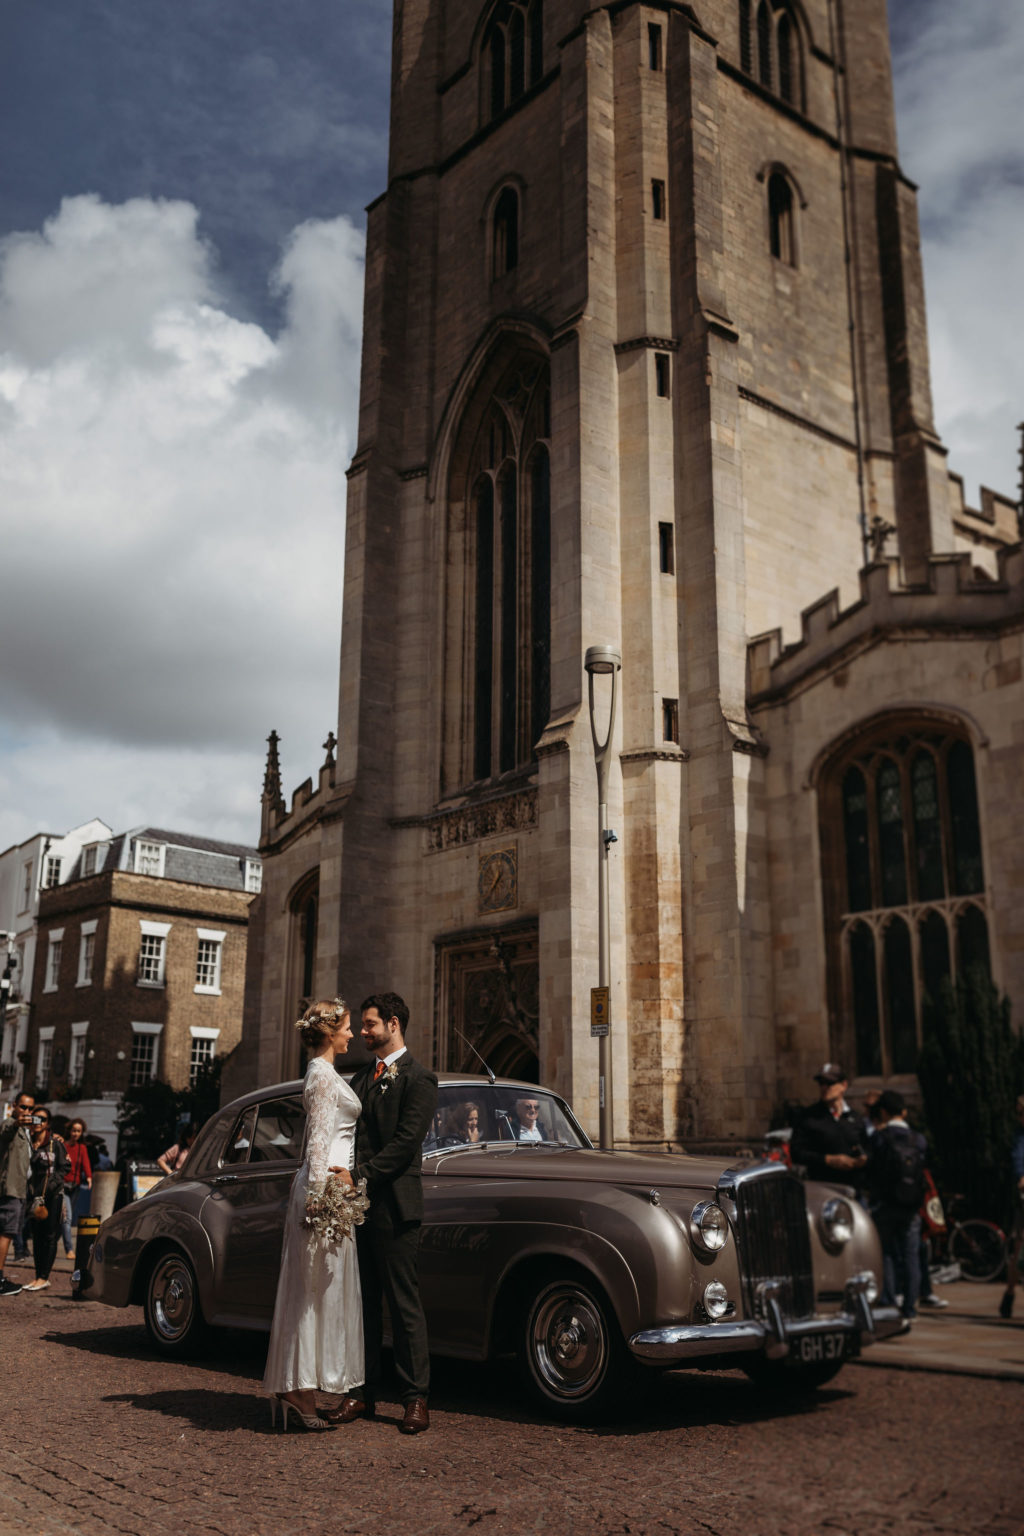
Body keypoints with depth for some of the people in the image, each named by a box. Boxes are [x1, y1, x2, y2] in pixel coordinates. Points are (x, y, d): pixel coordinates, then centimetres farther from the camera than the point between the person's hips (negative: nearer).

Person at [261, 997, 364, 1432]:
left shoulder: (324, 1073, 17)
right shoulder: (323, 1076, -12)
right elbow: (319, 1140, -18)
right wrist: (320, 1196, -20)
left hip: (322, 1186, 10)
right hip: (324, 1185, -10)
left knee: (312, 1292, 11)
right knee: (318, 1289, -6)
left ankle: (294, 1391, 17)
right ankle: (301, 1394, -3)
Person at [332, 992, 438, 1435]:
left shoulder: (417, 1079, -5)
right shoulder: (361, 1078, 18)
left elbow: (406, 1142, -14)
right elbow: (351, 1136, 17)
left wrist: (361, 1175, -18)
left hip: (394, 1206, -7)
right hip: (358, 1204, 7)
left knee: (404, 1304, -1)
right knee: (363, 1302, 12)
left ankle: (416, 1399, 6)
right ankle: (362, 1393, 20)